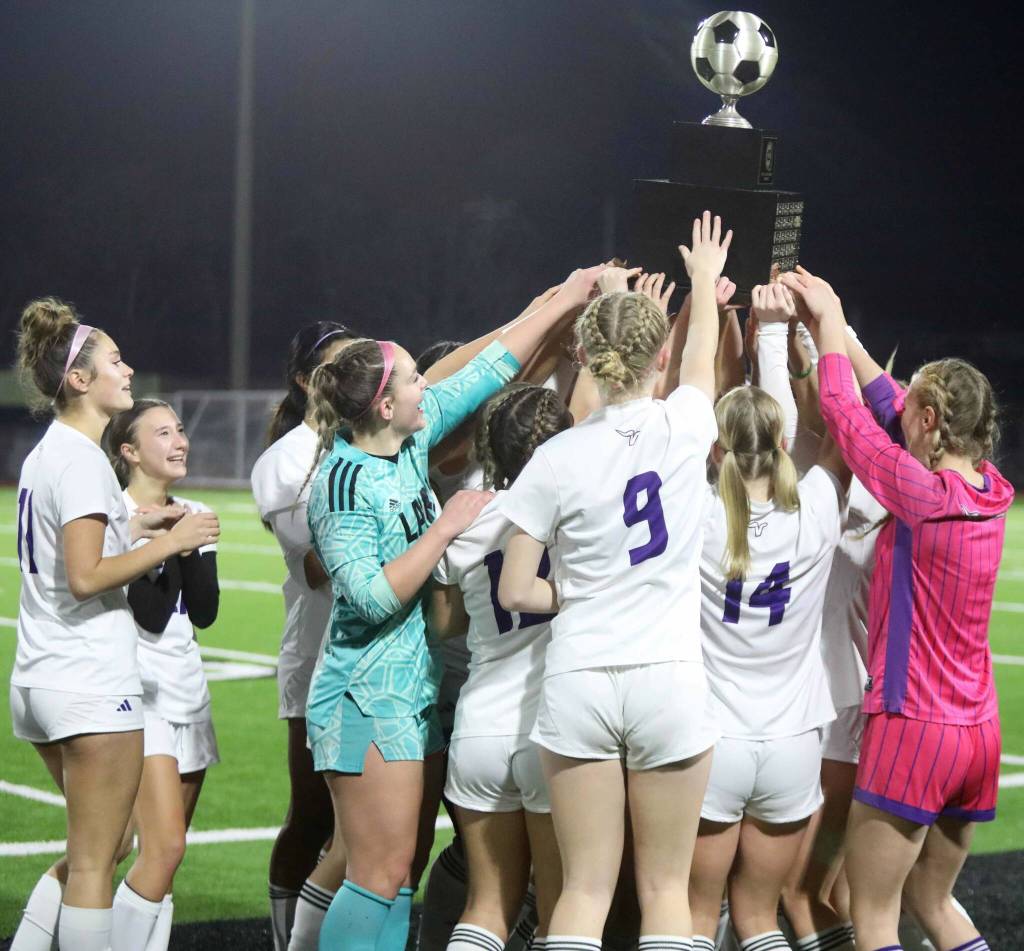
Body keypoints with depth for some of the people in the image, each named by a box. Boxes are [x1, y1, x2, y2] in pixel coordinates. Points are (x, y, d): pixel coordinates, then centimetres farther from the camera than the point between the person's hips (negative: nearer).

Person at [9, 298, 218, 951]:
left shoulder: (46, 454, 15)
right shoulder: (81, 460, -14)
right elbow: (85, 578, -21)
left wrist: (135, 525, 18)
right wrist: (170, 543, -15)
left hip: (42, 679, 9)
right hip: (92, 684, -9)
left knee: (96, 847, 18)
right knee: (95, 862, -4)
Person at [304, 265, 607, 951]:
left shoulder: (411, 443, 5)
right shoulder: (343, 483, -17)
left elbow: (483, 374, 14)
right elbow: (372, 597, -23)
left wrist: (566, 299, 16)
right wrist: (446, 527, -19)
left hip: (420, 692, 9)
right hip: (370, 698, -9)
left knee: (401, 872, 9)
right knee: (381, 873, -8)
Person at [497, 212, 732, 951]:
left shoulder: (557, 458, -5)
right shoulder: (684, 427, -3)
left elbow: (514, 591, -3)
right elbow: (703, 356, 21)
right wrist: (705, 278, 39)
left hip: (579, 681, 0)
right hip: (670, 680, 0)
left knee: (585, 886, 6)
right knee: (666, 885, 9)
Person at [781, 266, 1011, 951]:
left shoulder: (923, 493, -18)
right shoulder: (991, 491, 3)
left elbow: (845, 414, -8)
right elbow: (888, 402, 12)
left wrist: (829, 323, 6)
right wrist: (833, 324, 16)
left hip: (912, 728, -8)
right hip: (979, 733, 8)